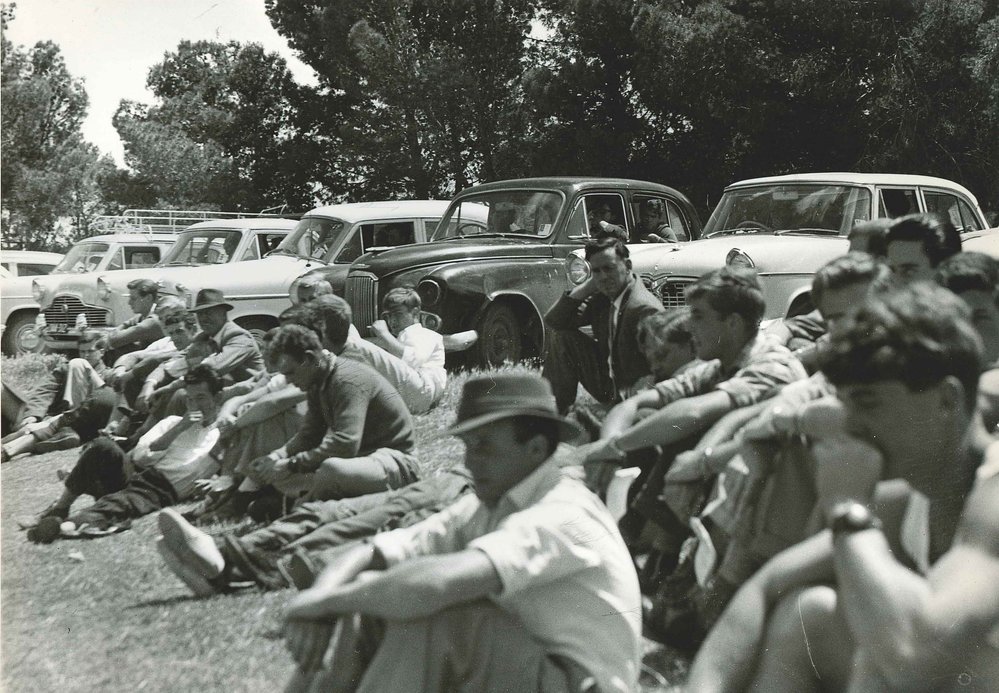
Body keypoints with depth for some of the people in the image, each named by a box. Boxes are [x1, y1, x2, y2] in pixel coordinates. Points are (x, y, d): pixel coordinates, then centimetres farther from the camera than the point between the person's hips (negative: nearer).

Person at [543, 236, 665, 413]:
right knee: (561, 336, 1)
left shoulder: (646, 310, -25)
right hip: (606, 385, 8)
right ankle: (556, 410, 7)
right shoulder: (602, 299, 2)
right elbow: (553, 321, 2)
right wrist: (586, 287, -8)